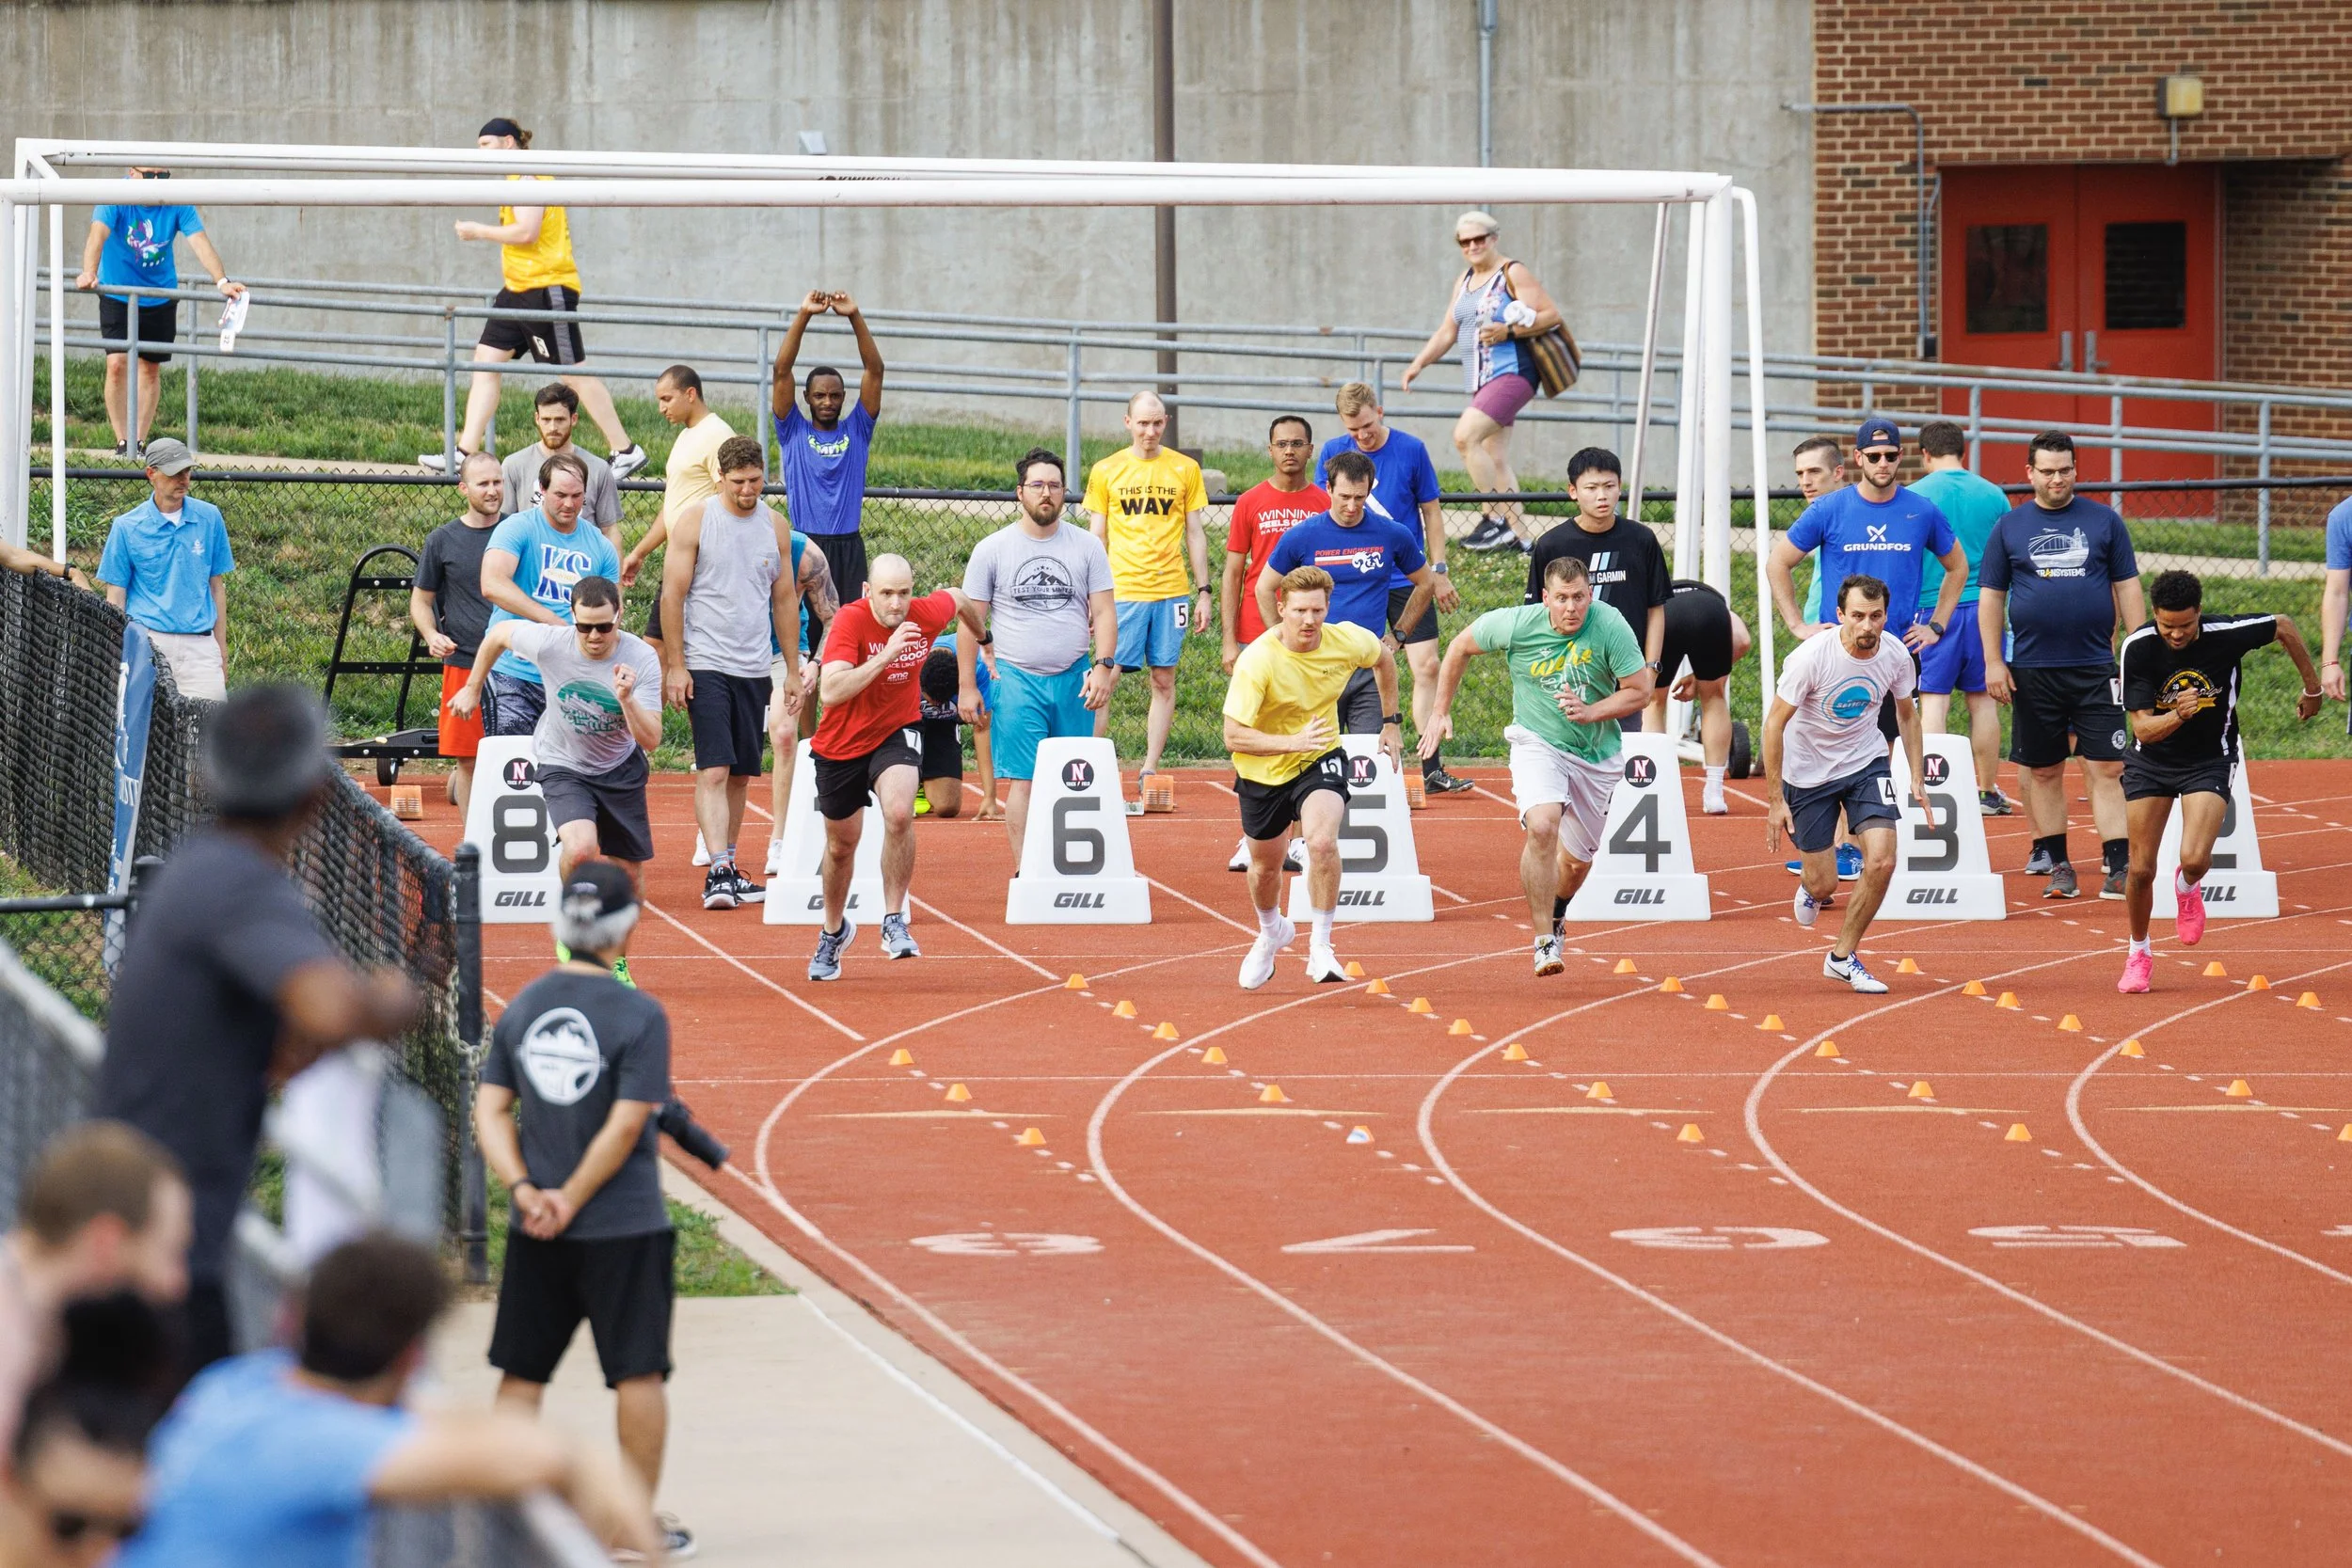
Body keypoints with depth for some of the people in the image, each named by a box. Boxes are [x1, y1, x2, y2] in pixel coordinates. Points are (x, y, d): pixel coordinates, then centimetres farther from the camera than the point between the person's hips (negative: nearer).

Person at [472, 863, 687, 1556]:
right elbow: (625, 1126, -16)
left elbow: (490, 1111, 0)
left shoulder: (522, 1007, 3)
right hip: (626, 1228, -5)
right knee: (638, 1373, 5)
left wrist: (525, 1191, -6)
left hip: (536, 1236, 5)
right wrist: (571, 1201, -9)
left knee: (522, 1371, 12)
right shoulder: (640, 1016, -12)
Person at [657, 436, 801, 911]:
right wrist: (675, 666, -9)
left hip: (754, 668, 5)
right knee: (713, 770, -15)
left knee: (741, 774, 9)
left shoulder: (775, 527, 9)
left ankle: (728, 869, 19)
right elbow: (672, 595, -4)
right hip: (705, 666, -5)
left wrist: (793, 670, 13)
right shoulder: (695, 523, -5)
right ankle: (717, 872, -22)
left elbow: (785, 599, 15)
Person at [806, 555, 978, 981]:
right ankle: (833, 930, 44)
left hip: (897, 732, 1)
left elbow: (957, 599, 11)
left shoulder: (927, 614, -17)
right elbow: (830, 692, -39)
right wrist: (885, 656, -45)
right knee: (841, 845, 16)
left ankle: (894, 922, -15)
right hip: (841, 742, -1)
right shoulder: (851, 620, -27)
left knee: (899, 814, -29)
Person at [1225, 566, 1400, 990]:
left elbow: (1384, 659, 9)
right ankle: (1272, 932, 52)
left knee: (1322, 843, -28)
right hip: (1263, 770, 0)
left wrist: (1390, 723, 12)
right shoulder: (1257, 661, -28)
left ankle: (1320, 948, -15)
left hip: (1321, 762, 0)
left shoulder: (1348, 641, -17)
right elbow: (1233, 736, -29)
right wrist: (1293, 741, -41)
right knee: (1265, 866, 18)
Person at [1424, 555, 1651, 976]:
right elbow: (1460, 647, 2)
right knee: (1542, 827, -29)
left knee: (1578, 861, 13)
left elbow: (1639, 691, -11)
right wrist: (1441, 711, 6)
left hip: (1597, 754, 2)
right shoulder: (1515, 625, -16)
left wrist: (1591, 711, -26)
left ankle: (1554, 916, 48)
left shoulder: (1611, 626, -17)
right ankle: (1544, 942, -23)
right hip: (1538, 744, -2)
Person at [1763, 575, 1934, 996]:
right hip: (1807, 770, -3)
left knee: (1881, 862, -16)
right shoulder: (1811, 657, -26)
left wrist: (1917, 778, 2)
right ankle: (1810, 885, 43)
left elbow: (1907, 715, 8)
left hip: (1866, 763, 3)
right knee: (1824, 884, 2)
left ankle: (1843, 956, 4)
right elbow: (1774, 725, -17)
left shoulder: (1896, 656, -14)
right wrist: (1775, 800, -18)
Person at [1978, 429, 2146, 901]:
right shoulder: (2010, 528, 7)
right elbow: (1990, 597, 8)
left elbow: (2127, 588, 9)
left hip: (2095, 667, -1)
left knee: (2106, 768, -6)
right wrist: (1993, 662, 1)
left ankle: (2119, 866, -8)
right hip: (2032, 670, 1)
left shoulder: (2104, 521, 6)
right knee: (2042, 771, 6)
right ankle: (2055, 864, 16)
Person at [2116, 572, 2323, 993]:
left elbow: (2283, 628, -2)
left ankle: (2187, 888, 18)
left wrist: (2313, 689, 9)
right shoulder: (2138, 648, -22)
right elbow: (2143, 728, -23)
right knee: (2140, 869, 0)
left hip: (2210, 761, -1)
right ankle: (2139, 953, 27)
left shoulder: (2226, 633, -23)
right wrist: (2177, 715, -44)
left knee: (2195, 859, -21)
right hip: (2151, 761, 1)